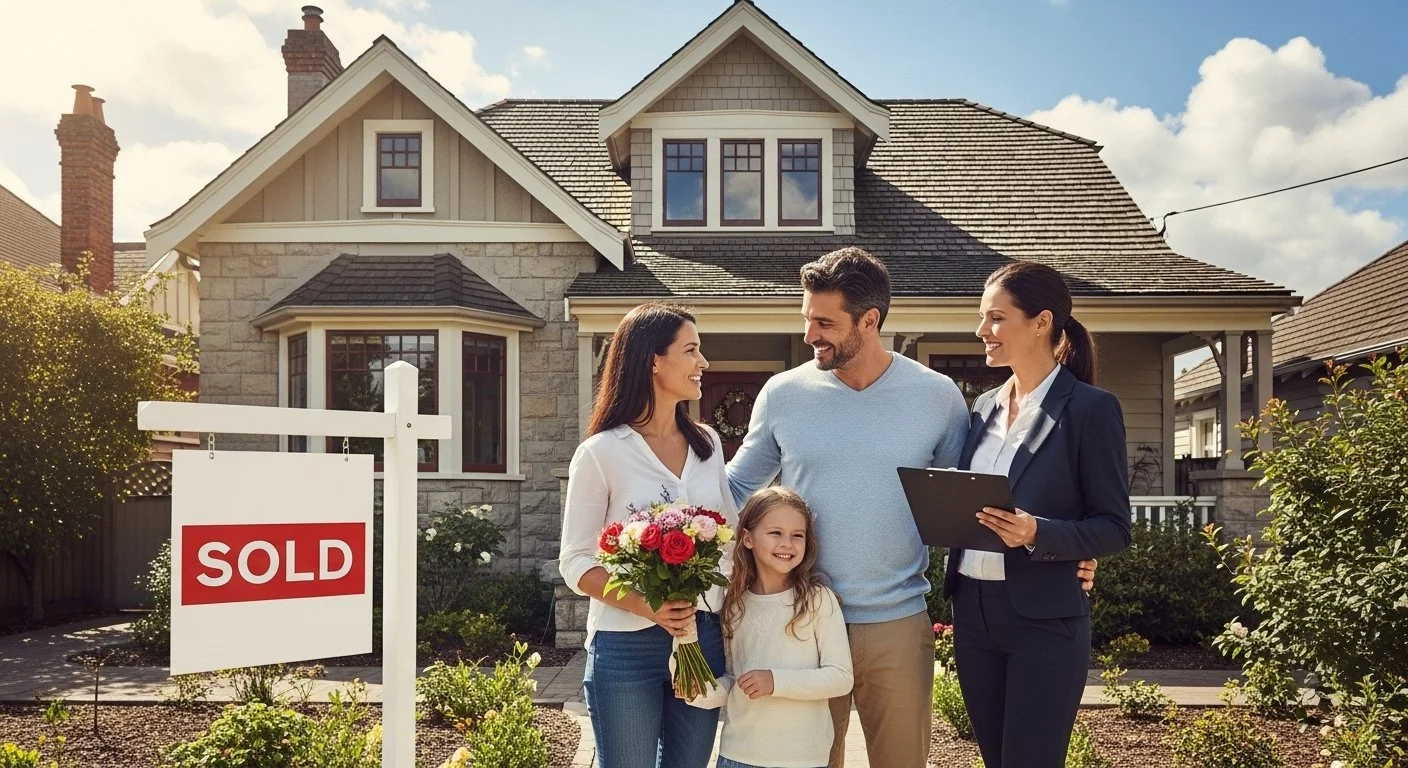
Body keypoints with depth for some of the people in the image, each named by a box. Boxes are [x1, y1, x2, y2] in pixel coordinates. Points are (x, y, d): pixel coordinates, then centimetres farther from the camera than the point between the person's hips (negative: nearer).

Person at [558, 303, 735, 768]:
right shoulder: (601, 453, -8)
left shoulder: (707, 444, 7)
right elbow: (576, 562, -8)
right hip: (627, 644, -5)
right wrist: (645, 606, -21)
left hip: (703, 638, 5)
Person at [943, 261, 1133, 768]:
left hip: (1044, 620, -6)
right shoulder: (985, 406, 10)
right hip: (973, 613, 6)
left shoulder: (1090, 408, -9)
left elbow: (1114, 529, -10)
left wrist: (1036, 534, -24)